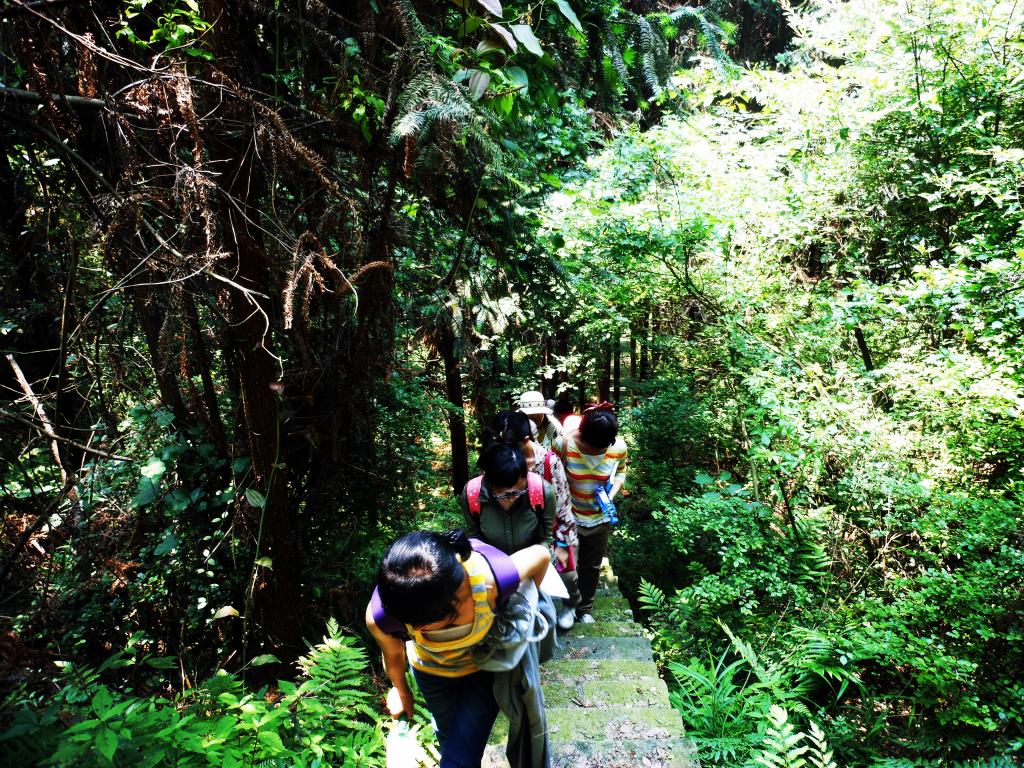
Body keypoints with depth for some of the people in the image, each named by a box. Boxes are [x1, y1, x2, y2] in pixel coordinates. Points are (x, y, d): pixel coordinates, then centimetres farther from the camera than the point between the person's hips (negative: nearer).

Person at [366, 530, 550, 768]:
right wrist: (400, 690, 8)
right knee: (448, 734, 29)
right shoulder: (380, 617, -39)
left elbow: (541, 554, -22)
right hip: (431, 669, 2)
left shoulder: (488, 579, -44)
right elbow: (393, 653, -12)